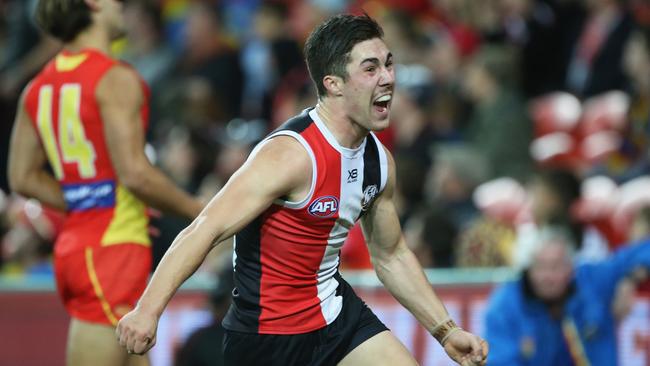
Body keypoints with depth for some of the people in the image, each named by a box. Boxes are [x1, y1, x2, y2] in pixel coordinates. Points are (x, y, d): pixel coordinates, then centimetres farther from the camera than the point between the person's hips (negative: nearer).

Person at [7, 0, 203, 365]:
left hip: (74, 243, 9)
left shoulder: (39, 87, 13)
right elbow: (134, 172, -18)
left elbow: (24, 178, 14)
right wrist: (196, 211, -6)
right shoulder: (116, 79, -12)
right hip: (114, 245, -9)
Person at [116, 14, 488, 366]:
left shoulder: (379, 160, 2)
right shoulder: (291, 155, -25)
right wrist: (147, 310, -39)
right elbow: (204, 231, -30)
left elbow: (392, 257, 17)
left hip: (335, 310, 8)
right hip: (269, 332, -8)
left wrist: (446, 331, 13)